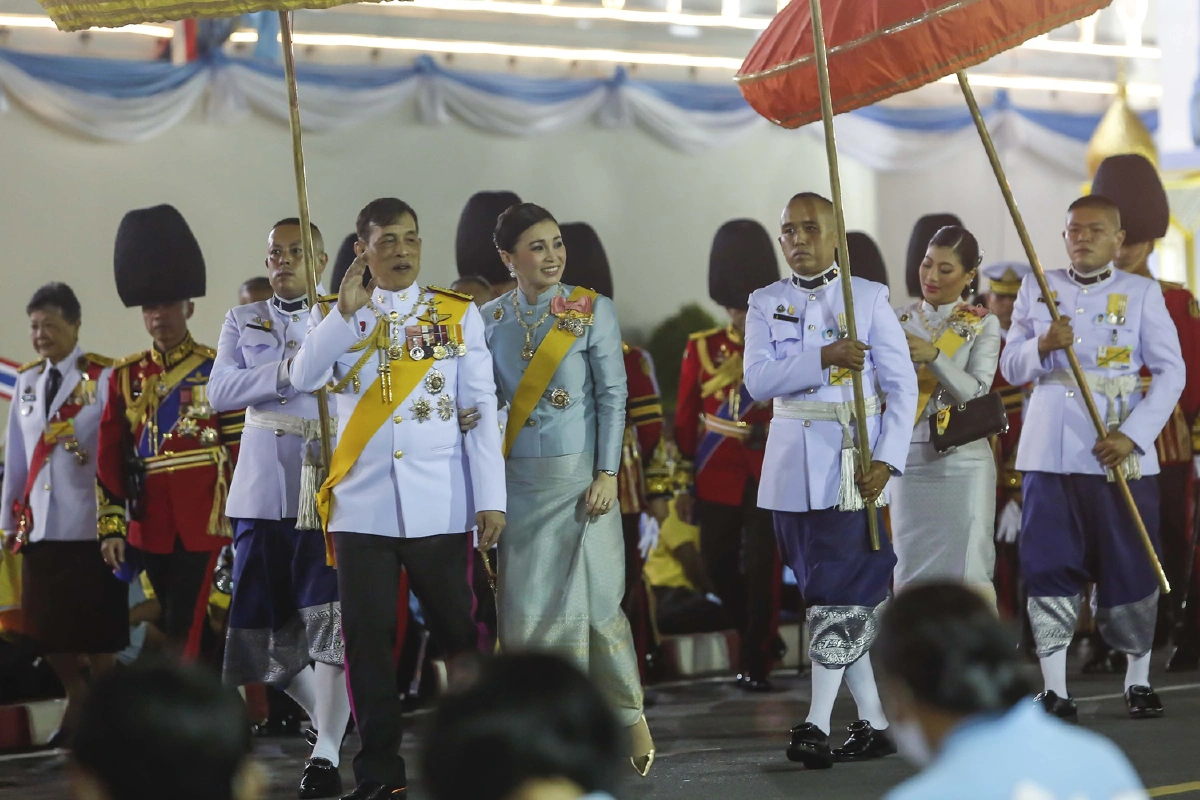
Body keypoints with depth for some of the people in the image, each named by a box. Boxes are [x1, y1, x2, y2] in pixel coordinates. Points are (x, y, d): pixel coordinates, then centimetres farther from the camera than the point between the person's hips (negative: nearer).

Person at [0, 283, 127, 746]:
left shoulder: (104, 377, -5)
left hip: (90, 527, -5)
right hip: (39, 526, 5)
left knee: (97, 625, 2)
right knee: (44, 625, 8)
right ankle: (78, 698, 28)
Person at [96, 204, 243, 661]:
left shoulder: (218, 369, 1)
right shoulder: (125, 376, 10)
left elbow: (240, 449, 0)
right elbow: (109, 458, 9)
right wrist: (112, 526, 3)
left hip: (206, 520, -4)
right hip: (150, 525, 4)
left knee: (183, 634, -9)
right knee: (193, 632, 11)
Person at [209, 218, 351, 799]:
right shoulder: (243, 322, 15)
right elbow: (219, 392, -1)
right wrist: (286, 370, -13)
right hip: (262, 489, 3)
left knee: (329, 616, -15)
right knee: (266, 626, 6)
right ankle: (327, 721, 28)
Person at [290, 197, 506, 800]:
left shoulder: (458, 314, 6)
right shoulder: (336, 316, 10)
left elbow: (482, 408, 2)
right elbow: (303, 378, -9)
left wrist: (491, 497, -4)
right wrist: (346, 311, -17)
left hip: (441, 506, -1)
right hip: (361, 503, 1)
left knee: (458, 632, 2)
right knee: (367, 638, 2)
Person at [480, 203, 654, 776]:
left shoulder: (591, 309, -2)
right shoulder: (490, 319, 5)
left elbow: (613, 395, -3)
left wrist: (607, 473, -9)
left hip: (578, 474, -3)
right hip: (517, 479, 3)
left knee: (591, 599, -3)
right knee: (526, 604, 2)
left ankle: (629, 715, 14)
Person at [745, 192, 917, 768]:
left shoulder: (869, 298, 2)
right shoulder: (766, 304, 9)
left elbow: (902, 386, -1)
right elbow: (757, 380, -6)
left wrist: (886, 460, -12)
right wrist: (824, 358, -20)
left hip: (855, 460, -3)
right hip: (794, 462, 3)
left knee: (843, 590, -11)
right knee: (826, 592, 5)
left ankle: (818, 722, -13)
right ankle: (874, 723, 12)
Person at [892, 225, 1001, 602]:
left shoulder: (983, 325, 1)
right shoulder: (902, 322, 9)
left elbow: (977, 392, -11)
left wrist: (933, 355, -22)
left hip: (963, 461, -3)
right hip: (911, 459, 3)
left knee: (968, 573, -8)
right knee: (913, 573, 3)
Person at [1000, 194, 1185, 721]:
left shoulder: (1142, 293, 3)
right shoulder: (1037, 289, 10)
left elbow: (1171, 371, -1)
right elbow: (1010, 367, 9)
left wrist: (1134, 435, -13)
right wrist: (1042, 347, -14)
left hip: (1121, 453, -1)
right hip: (1050, 452, 1)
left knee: (1129, 565, 2)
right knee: (1050, 567, -1)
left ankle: (1138, 680, 17)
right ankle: (1054, 688, 4)